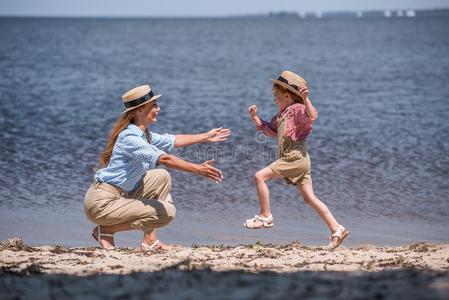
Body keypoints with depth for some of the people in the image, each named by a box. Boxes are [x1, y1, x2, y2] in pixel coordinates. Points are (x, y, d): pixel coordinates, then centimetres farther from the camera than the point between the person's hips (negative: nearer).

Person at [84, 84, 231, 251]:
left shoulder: (143, 135, 9)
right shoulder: (129, 137, -21)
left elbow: (173, 141, 24)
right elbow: (164, 159, -32)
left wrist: (207, 137, 27)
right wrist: (197, 169, -36)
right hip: (102, 202, -10)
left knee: (162, 177, 11)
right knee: (166, 212, -11)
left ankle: (149, 240, 7)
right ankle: (106, 231, -4)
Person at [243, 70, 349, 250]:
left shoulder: (297, 109, -7)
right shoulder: (282, 115, 23)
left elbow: (312, 116, -27)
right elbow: (271, 130, 36)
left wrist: (305, 98, -34)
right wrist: (256, 118, 25)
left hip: (295, 157, -10)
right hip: (298, 161, 10)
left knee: (260, 176, -11)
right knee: (309, 197, 6)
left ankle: (265, 216, -5)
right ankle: (336, 230, 3)